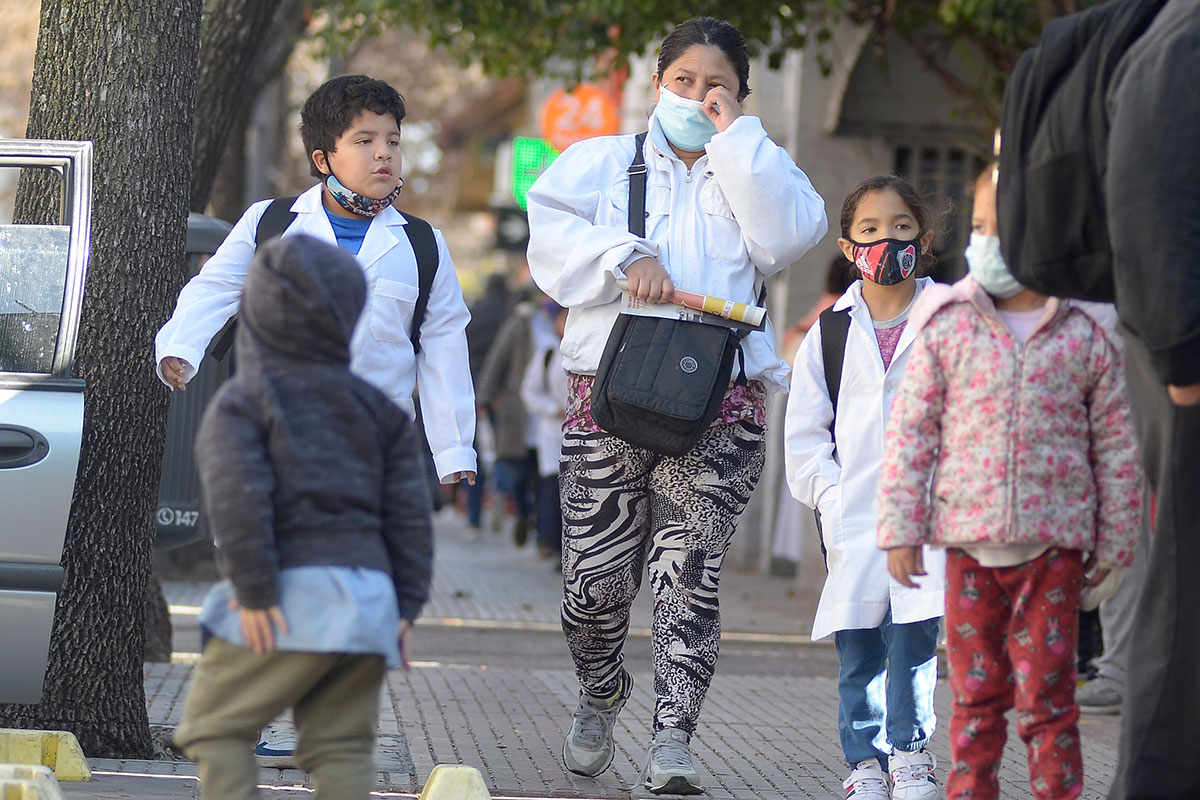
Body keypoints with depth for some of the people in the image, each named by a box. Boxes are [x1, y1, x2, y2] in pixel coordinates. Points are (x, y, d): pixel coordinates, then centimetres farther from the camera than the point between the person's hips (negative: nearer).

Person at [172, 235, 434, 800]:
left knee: (212, 728, 5)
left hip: (291, 598, -5)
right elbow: (409, 510, 14)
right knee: (341, 744, 10)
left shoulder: (241, 401, 1)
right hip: (369, 600, 5)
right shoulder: (376, 405, 17)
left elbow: (237, 500, -12)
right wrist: (406, 606, 15)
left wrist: (254, 592, -11)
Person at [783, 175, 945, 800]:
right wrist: (830, 497, -3)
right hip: (853, 515, 1)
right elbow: (804, 431, 9)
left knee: (914, 635, -6)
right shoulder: (830, 333, 8)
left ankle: (909, 750, 8)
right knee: (857, 648, 2)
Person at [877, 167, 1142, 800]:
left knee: (1046, 692, 0)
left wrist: (1115, 544, 6)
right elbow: (910, 431, 3)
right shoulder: (947, 327, 1)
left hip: (1054, 545, -1)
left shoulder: (1085, 335, 0)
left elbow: (1116, 446, 5)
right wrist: (900, 529, -2)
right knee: (976, 690, 8)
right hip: (968, 541, 1)